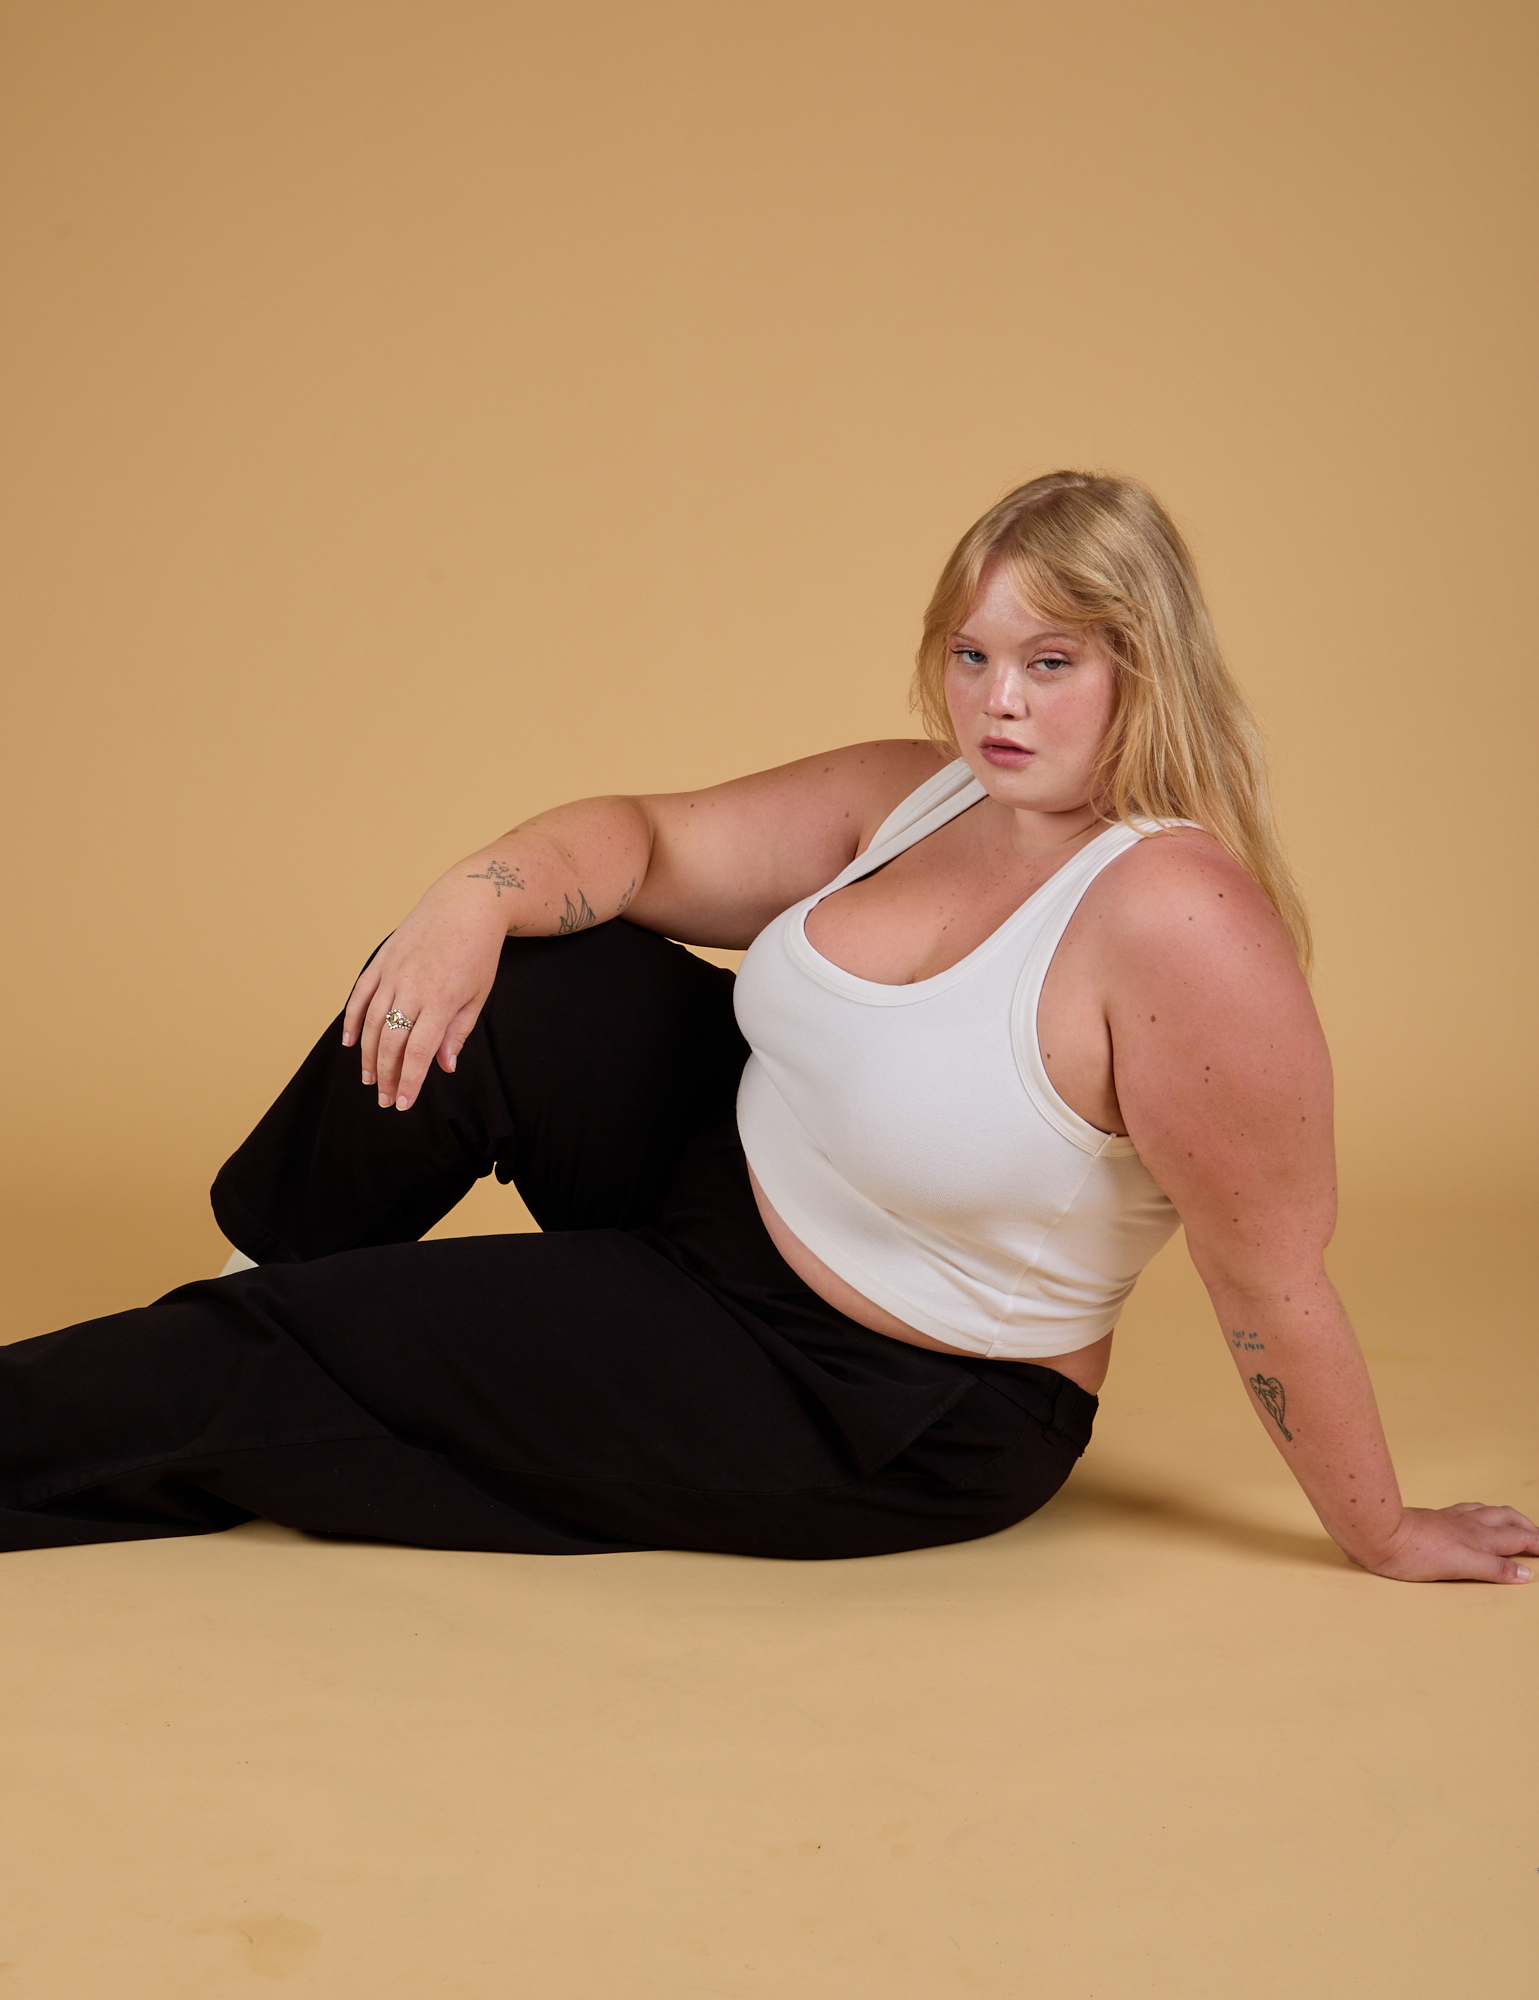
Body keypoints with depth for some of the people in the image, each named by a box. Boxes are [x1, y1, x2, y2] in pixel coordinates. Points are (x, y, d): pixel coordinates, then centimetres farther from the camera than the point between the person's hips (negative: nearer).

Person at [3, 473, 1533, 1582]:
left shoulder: (1176, 917, -29)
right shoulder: (921, 795, -3)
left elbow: (1274, 1285, -24)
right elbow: (655, 841, 0)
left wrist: (1384, 1539, -16)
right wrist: (478, 896, -20)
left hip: (879, 1417, -7)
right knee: (492, 984, -7)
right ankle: (270, 1275, 17)